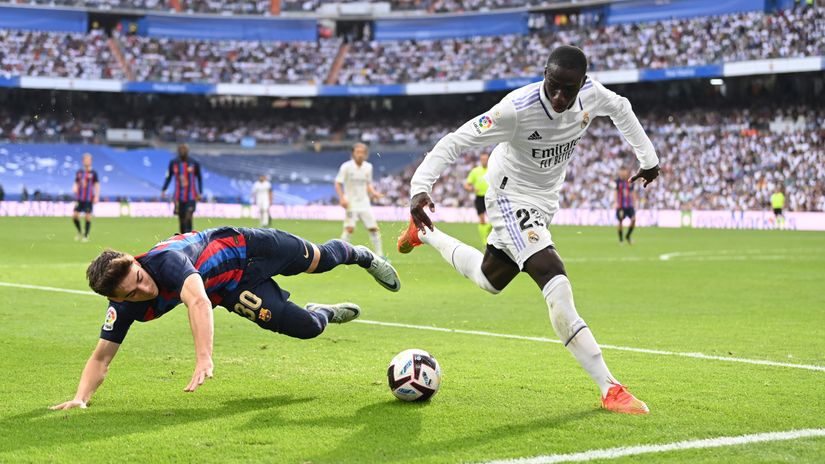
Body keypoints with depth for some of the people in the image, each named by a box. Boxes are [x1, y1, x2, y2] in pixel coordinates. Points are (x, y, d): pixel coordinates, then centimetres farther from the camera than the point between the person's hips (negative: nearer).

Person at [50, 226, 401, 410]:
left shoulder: (165, 258, -43)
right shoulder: (124, 308, -25)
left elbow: (198, 300, -58)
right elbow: (101, 358, -19)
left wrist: (204, 359, -68)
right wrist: (81, 397, -36)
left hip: (245, 246, -3)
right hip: (234, 291, 3)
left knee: (321, 259, 19)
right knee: (308, 327, -4)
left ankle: (364, 256, 57)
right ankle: (325, 313, 36)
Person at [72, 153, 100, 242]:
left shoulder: (93, 173, 1)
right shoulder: (79, 172, 11)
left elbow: (97, 185, -1)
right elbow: (76, 184, 15)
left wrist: (96, 196, -12)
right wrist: (74, 188, -8)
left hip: (89, 199, -3)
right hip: (79, 198, 3)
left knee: (88, 216, -5)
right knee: (75, 216, -5)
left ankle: (86, 236, 6)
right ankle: (80, 232, 17)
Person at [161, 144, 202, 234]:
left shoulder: (194, 164, -1)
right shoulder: (173, 163, 2)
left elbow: (199, 178, 8)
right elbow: (168, 177, 8)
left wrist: (200, 193, 3)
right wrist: (163, 190, -4)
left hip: (191, 197, -2)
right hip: (179, 197, 2)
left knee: (188, 218, -16)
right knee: (181, 219, 5)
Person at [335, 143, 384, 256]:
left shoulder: (368, 167, 5)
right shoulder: (346, 167, -9)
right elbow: (338, 184, -7)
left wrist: (373, 192, -2)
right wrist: (342, 198, -20)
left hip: (364, 203, 5)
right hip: (350, 203, -5)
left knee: (374, 228, 2)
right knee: (349, 228, -18)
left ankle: (379, 254, 11)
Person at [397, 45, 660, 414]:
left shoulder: (592, 93, -14)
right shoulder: (517, 108, -31)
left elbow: (620, 109, 11)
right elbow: (455, 142, -28)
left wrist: (648, 158, 14)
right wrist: (420, 187, -40)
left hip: (544, 202, 7)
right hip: (512, 199, -7)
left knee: (490, 280, 23)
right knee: (556, 283, -25)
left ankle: (425, 234, 47)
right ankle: (609, 389, -22)